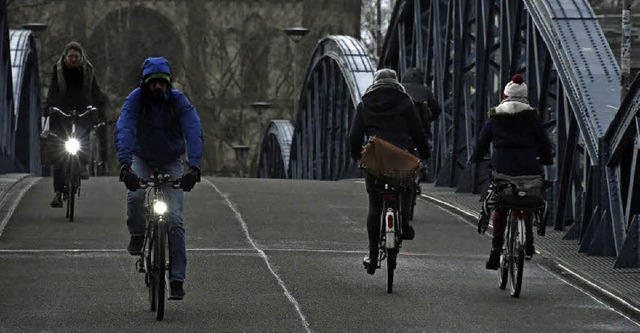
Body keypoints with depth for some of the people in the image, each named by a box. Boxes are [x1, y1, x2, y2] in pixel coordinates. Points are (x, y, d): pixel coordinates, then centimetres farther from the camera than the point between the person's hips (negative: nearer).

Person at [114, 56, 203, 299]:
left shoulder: (179, 101, -19)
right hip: (142, 159, 0)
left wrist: (194, 167, -44)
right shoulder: (136, 99, -20)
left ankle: (177, 279, -6)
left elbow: (194, 132, -29)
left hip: (171, 162, 0)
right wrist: (125, 165, -48)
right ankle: (137, 236, 0)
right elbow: (123, 130, -32)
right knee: (135, 195, -31)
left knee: (175, 219, -11)